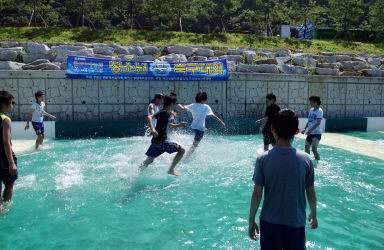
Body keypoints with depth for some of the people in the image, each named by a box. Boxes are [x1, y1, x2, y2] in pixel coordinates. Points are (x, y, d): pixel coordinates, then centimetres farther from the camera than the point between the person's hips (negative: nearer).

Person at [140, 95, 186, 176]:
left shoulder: (167, 113, 16)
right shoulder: (163, 112, -13)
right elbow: (149, 117, -24)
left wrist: (178, 125, 29)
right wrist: (152, 129, -36)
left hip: (156, 141, 10)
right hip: (161, 141, -10)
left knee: (149, 160, 15)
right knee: (182, 150, -3)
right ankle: (171, 170, 4)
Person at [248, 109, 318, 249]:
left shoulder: (263, 159, -16)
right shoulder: (305, 159, -12)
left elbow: (257, 194, -11)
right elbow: (311, 193, -2)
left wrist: (251, 220, 2)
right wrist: (314, 214, 16)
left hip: (269, 222, -1)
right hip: (296, 222, 1)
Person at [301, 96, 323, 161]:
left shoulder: (319, 111, -13)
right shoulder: (311, 110, 11)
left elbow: (318, 123, -20)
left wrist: (310, 130, -23)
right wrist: (305, 129, 3)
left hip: (316, 133, -8)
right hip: (310, 133, 8)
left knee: (314, 149, -11)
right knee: (307, 147, 13)